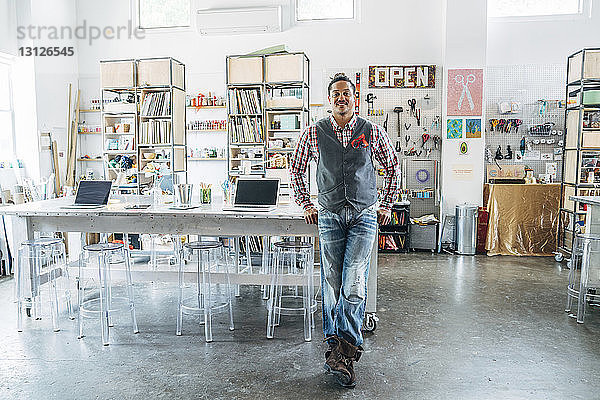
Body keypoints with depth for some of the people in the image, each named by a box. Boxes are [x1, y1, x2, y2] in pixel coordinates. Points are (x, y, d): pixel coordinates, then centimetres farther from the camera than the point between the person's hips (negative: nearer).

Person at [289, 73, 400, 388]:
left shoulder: (372, 132, 3)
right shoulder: (314, 133, 3)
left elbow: (393, 166, 16)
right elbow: (296, 167, 16)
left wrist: (386, 204, 13)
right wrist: (305, 205, 12)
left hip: (364, 215, -1)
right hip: (329, 217, 1)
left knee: (354, 283, -10)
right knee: (332, 284, 4)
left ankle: (342, 350, -2)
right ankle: (338, 347, 19)